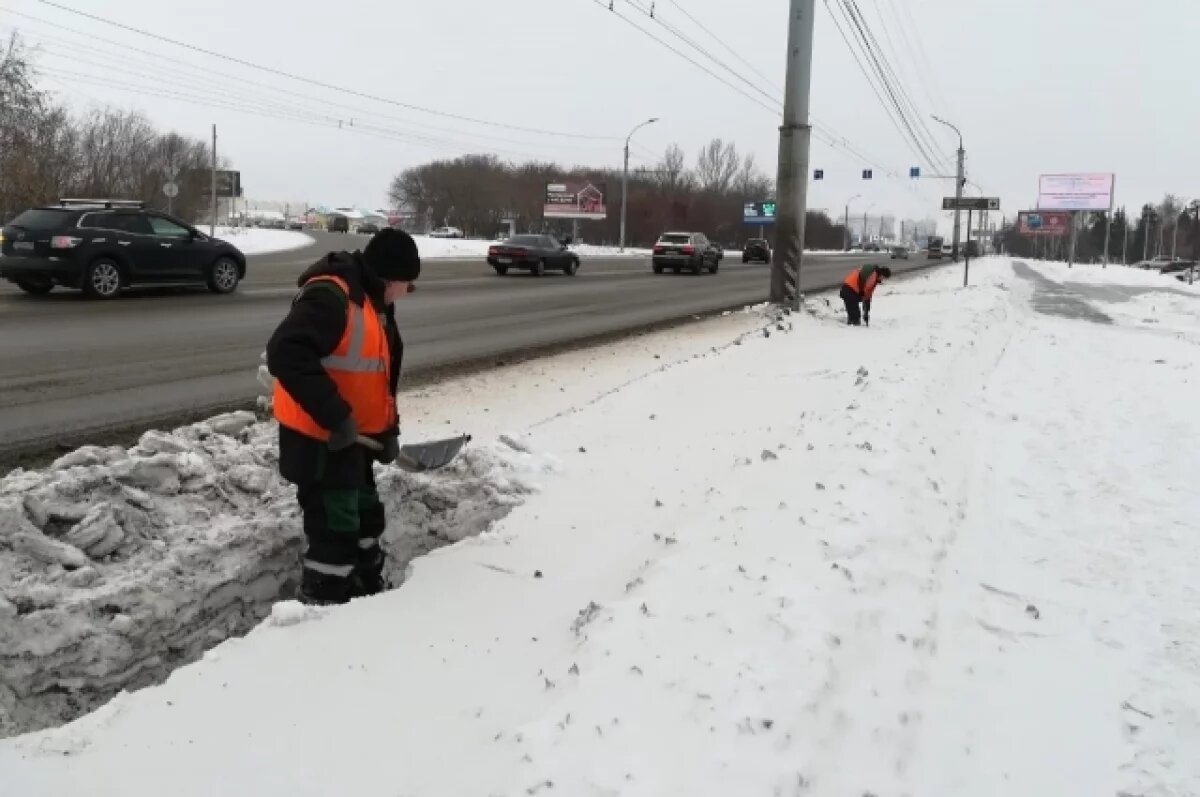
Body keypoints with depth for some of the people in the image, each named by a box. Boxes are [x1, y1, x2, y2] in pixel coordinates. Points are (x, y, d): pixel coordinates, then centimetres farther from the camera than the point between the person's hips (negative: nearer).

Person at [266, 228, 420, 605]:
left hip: (352, 439, 10)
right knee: (335, 531, -3)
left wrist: (388, 429, 9)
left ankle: (369, 596, 39)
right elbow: (286, 355, -34)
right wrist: (335, 417, -32)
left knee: (365, 517, 21)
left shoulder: (376, 305, 10)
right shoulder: (329, 296, -23)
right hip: (318, 440, -10)